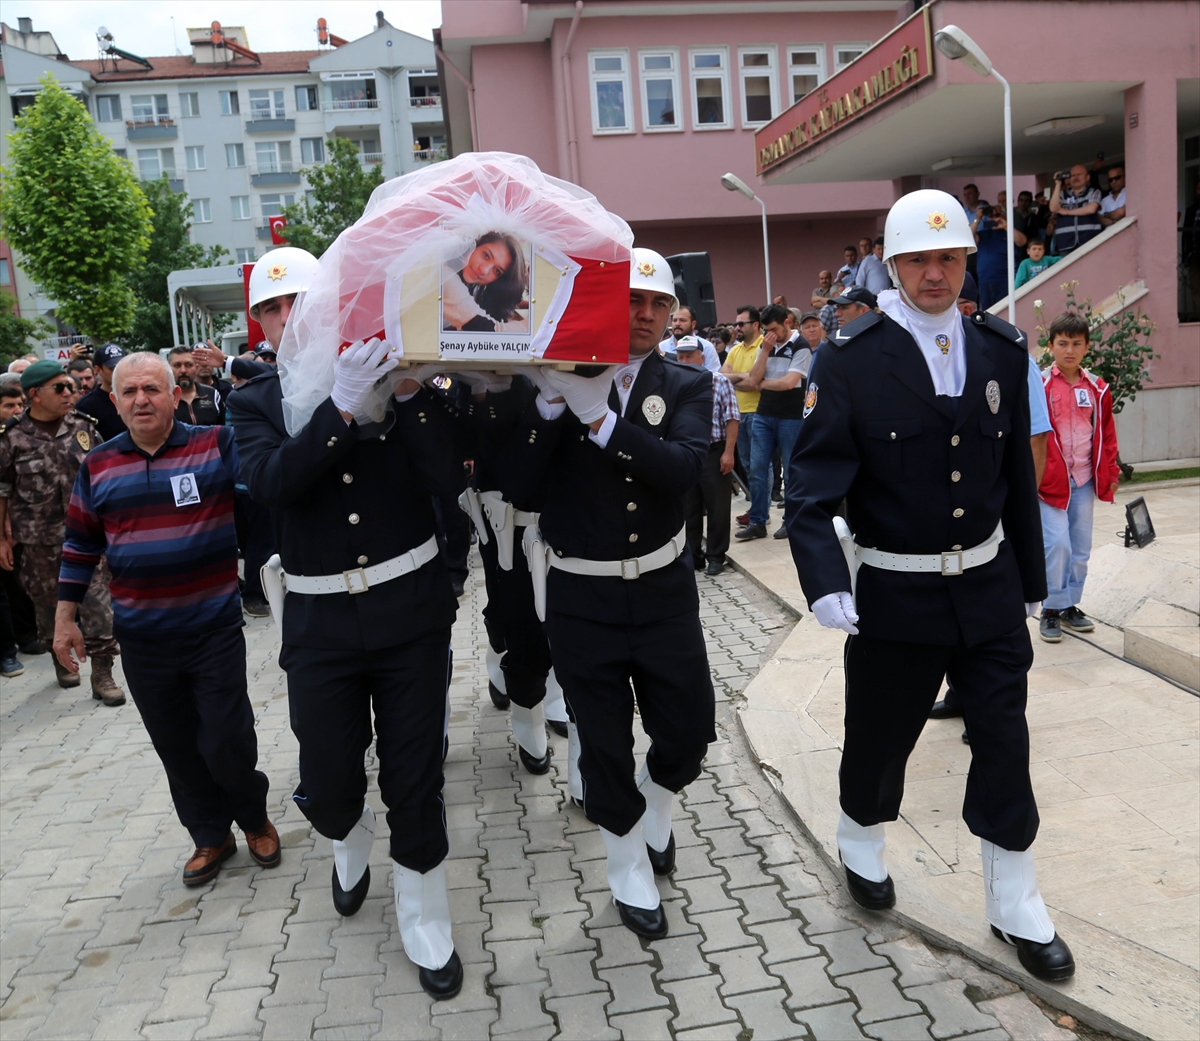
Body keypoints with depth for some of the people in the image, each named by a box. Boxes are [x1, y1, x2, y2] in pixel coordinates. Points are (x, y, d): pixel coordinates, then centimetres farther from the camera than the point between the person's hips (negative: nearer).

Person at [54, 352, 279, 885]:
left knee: (226, 743, 0)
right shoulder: (97, 466, 5)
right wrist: (65, 617, 11)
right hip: (142, 641, 4)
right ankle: (211, 836, 33)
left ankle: (255, 818, 30)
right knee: (176, 747, 14)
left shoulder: (217, 445, -4)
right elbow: (80, 546, 12)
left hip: (214, 630, -3)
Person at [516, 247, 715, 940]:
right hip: (581, 594, -1)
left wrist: (601, 418, -29)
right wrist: (553, 402, -28)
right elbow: (521, 471, -15)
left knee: (690, 725, 6)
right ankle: (631, 868, 33)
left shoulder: (688, 386, -1)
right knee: (604, 740, 9)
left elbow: (685, 468, -20)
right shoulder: (558, 380, -3)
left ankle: (657, 804, 41)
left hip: (664, 588, 1)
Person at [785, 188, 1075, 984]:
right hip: (895, 593, -3)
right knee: (879, 737, 13)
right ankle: (862, 845, 45)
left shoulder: (1002, 351, 2)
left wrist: (1032, 579, 12)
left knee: (1006, 743, 9)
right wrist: (825, 584, -28)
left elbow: (1018, 476, 8)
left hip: (988, 585, 4)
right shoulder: (852, 359, -12)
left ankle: (1016, 905, 29)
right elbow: (815, 485, -16)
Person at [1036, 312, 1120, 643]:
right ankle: (1052, 611, 4)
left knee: (1081, 547, 11)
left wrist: (1111, 472, 13)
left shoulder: (1098, 389, 7)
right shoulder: (1039, 386, -7)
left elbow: (1107, 434, 15)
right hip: (1049, 481, -5)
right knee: (1057, 544, -10)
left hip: (1084, 481, 5)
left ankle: (1070, 606, 25)